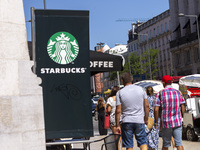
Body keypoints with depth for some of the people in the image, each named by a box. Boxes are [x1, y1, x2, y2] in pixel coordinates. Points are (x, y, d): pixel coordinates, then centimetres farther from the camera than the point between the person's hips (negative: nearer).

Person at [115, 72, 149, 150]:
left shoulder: (120, 93, -5)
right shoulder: (141, 89, 1)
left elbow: (118, 111, -6)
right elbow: (146, 106, 3)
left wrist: (117, 125, 1)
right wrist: (146, 119, 14)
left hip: (127, 121, -1)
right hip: (139, 120, 1)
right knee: (143, 142, 7)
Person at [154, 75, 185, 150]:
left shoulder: (160, 94, -5)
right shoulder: (178, 92, 5)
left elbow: (156, 110, -9)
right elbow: (182, 107, 5)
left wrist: (156, 122, 0)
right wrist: (182, 118, 16)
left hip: (165, 122, -1)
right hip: (177, 122, 1)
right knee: (179, 143, 1)